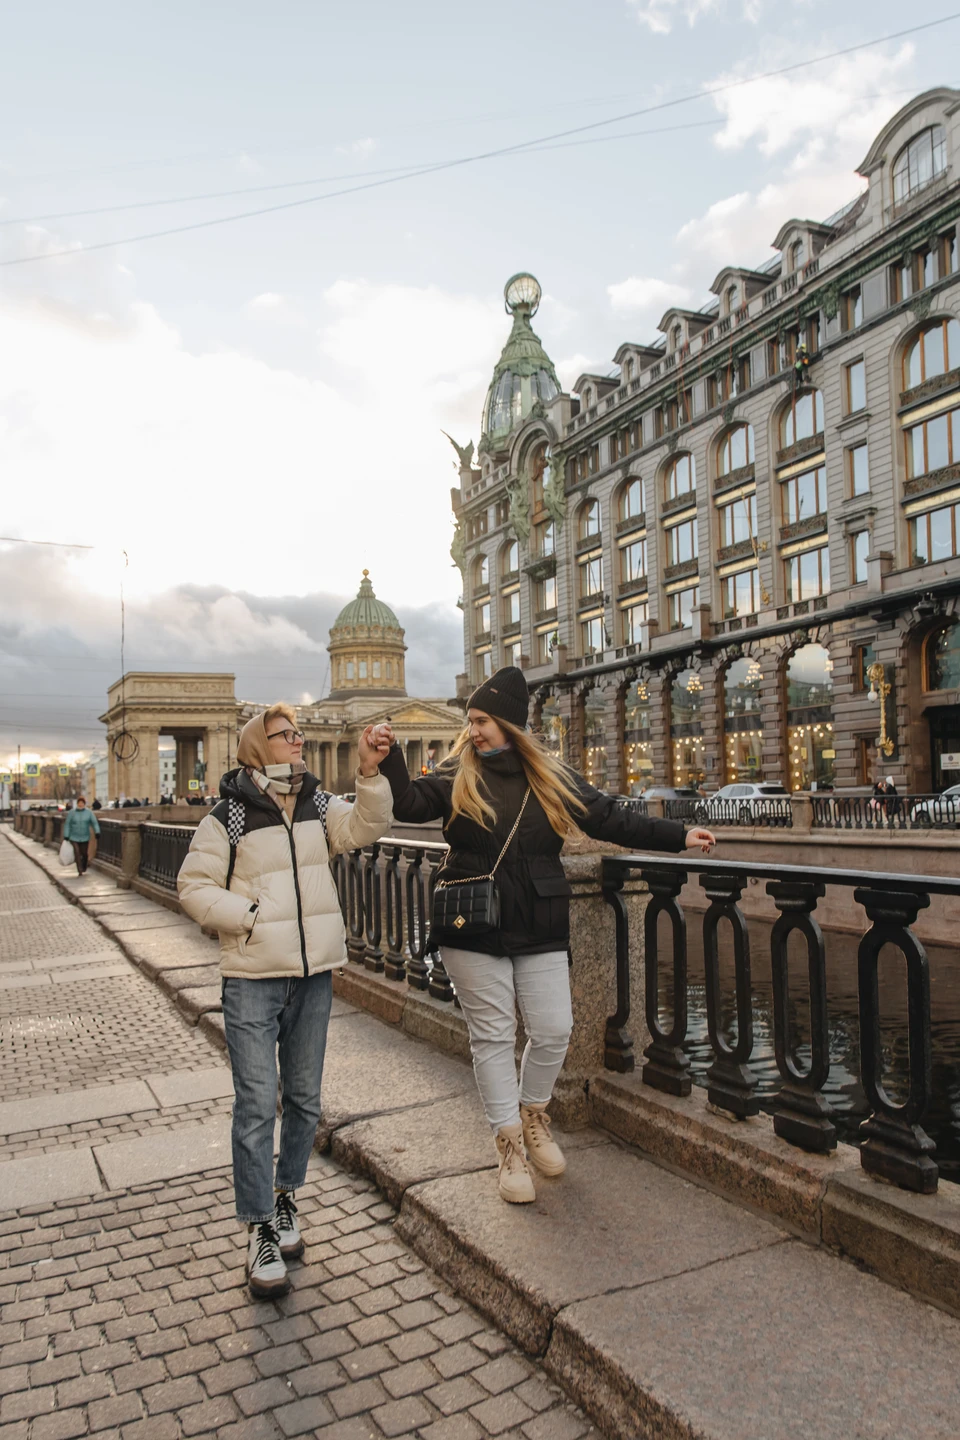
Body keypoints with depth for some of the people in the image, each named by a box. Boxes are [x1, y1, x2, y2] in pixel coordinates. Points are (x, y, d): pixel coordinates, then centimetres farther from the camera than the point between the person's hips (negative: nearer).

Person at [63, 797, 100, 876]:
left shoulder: (89, 812, 0)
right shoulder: (71, 812, -1)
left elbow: (94, 822, -7)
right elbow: (67, 824, 1)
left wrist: (97, 832, -22)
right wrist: (66, 836, -2)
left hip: (85, 838, 1)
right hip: (74, 838, -1)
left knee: (84, 854, 7)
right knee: (77, 853, -11)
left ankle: (84, 870, 29)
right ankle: (80, 871, -9)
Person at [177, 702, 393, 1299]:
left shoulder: (317, 805, 5)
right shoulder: (229, 815, -6)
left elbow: (363, 827, -11)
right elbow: (194, 886, -5)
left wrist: (370, 774, -26)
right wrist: (251, 916, -16)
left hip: (315, 976, 4)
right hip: (253, 980, -4)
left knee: (305, 1099, 15)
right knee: (258, 1104, -1)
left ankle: (285, 1195, 36)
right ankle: (262, 1231, 13)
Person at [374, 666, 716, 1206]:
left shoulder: (555, 778, 4)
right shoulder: (457, 776, 1)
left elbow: (611, 818, 5)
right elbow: (410, 803, -11)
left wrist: (678, 836, 3)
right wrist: (390, 758, -26)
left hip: (539, 929, 2)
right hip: (474, 930, -2)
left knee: (554, 1030, 4)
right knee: (493, 1036, 5)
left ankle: (534, 1115, 32)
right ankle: (510, 1146, 20)